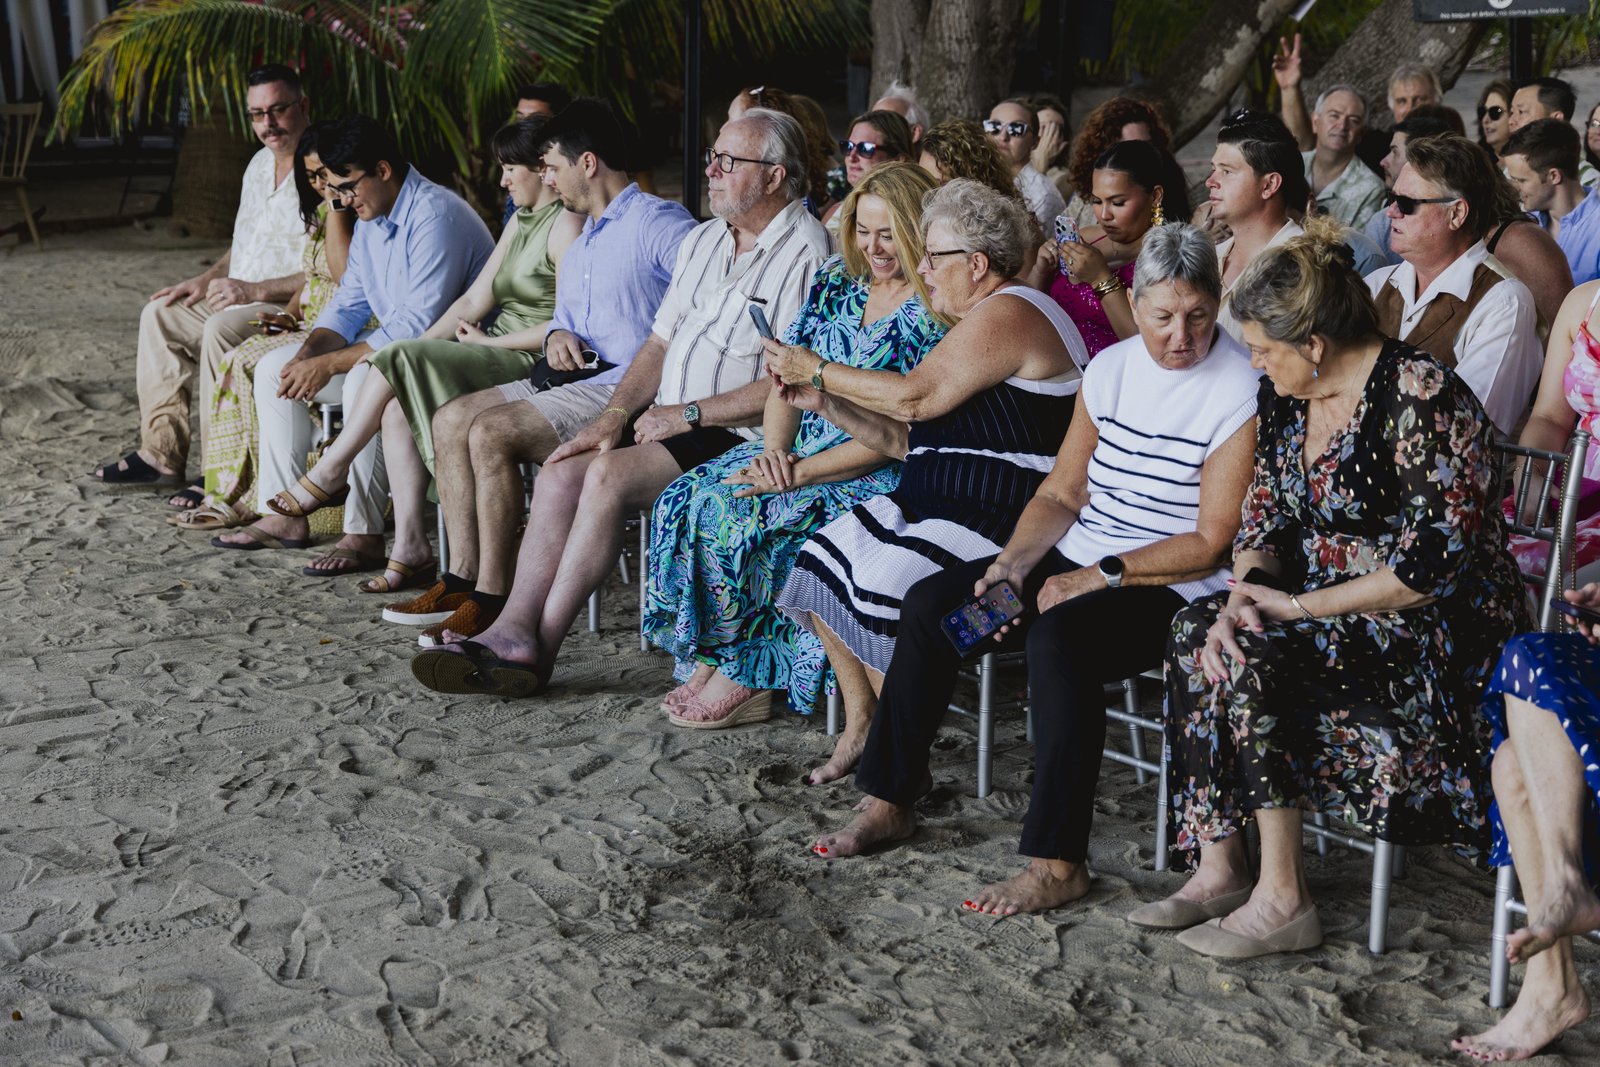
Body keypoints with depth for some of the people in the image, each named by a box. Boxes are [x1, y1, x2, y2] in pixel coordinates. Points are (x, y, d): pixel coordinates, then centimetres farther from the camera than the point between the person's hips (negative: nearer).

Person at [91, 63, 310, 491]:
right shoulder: (260, 164, 14)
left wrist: (254, 290, -24)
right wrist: (207, 279, 11)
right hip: (242, 298, 10)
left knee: (222, 328, -32)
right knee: (160, 314, 7)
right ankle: (162, 454, 7)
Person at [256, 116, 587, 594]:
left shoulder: (566, 224, -10)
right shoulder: (520, 222, 20)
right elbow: (474, 299, 16)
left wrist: (490, 340, -10)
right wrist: (417, 347, 3)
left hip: (534, 363, -9)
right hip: (496, 353, 9)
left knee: (397, 363, -20)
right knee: (395, 410, -15)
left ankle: (328, 474, -3)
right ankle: (410, 549, -15)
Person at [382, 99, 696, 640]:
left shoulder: (658, 222, -10)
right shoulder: (580, 242, 23)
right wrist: (558, 335, 6)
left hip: (630, 389, -10)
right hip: (577, 379, 10)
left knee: (491, 432, -23)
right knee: (452, 418, -1)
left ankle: (493, 600, -16)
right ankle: (464, 579, -3)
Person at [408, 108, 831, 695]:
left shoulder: (807, 255, -10)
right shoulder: (703, 240, 17)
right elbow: (660, 342, 18)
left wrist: (688, 414, -14)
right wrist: (615, 416, 2)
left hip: (739, 436, -8)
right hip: (668, 422, 8)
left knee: (611, 474, -26)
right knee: (561, 473, -13)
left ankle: (539, 647, -19)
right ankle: (513, 629, -18)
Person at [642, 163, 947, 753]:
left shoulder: (938, 313, -12)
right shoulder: (837, 280, 11)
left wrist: (801, 472, -20)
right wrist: (775, 447, -9)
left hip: (879, 473, -7)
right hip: (801, 444, 7)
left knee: (739, 514, -25)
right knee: (694, 498, -13)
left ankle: (746, 675, -10)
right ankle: (709, 661, -8)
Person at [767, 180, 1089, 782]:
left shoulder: (1009, 313, -12)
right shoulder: (975, 323, 21)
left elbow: (914, 397, -18)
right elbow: (908, 440, 17)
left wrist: (818, 370, -7)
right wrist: (824, 402, 8)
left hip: (998, 521, -10)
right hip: (938, 501, 10)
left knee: (881, 586, -26)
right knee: (824, 556, -5)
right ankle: (859, 722, 2)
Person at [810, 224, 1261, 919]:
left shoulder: (1241, 392, -12)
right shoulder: (1111, 367, 7)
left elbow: (1210, 543, -14)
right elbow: (1062, 492, 10)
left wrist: (1101, 575, -20)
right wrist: (1013, 562, -7)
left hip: (1171, 589, -7)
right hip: (1077, 561, 7)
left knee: (1058, 637, -35)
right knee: (929, 603, -7)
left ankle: (1059, 863, -28)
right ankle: (890, 802, 4)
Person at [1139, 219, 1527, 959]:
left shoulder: (1420, 398, -19)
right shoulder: (1285, 395, 5)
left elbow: (1434, 563, -23)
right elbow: (1264, 518, 9)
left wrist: (1300, 605, -20)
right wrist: (1243, 594, -13)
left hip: (1440, 630, -8)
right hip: (1331, 613, 8)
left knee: (1253, 660, -27)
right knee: (1197, 630, -16)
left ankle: (1282, 900, -16)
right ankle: (1218, 870, -12)